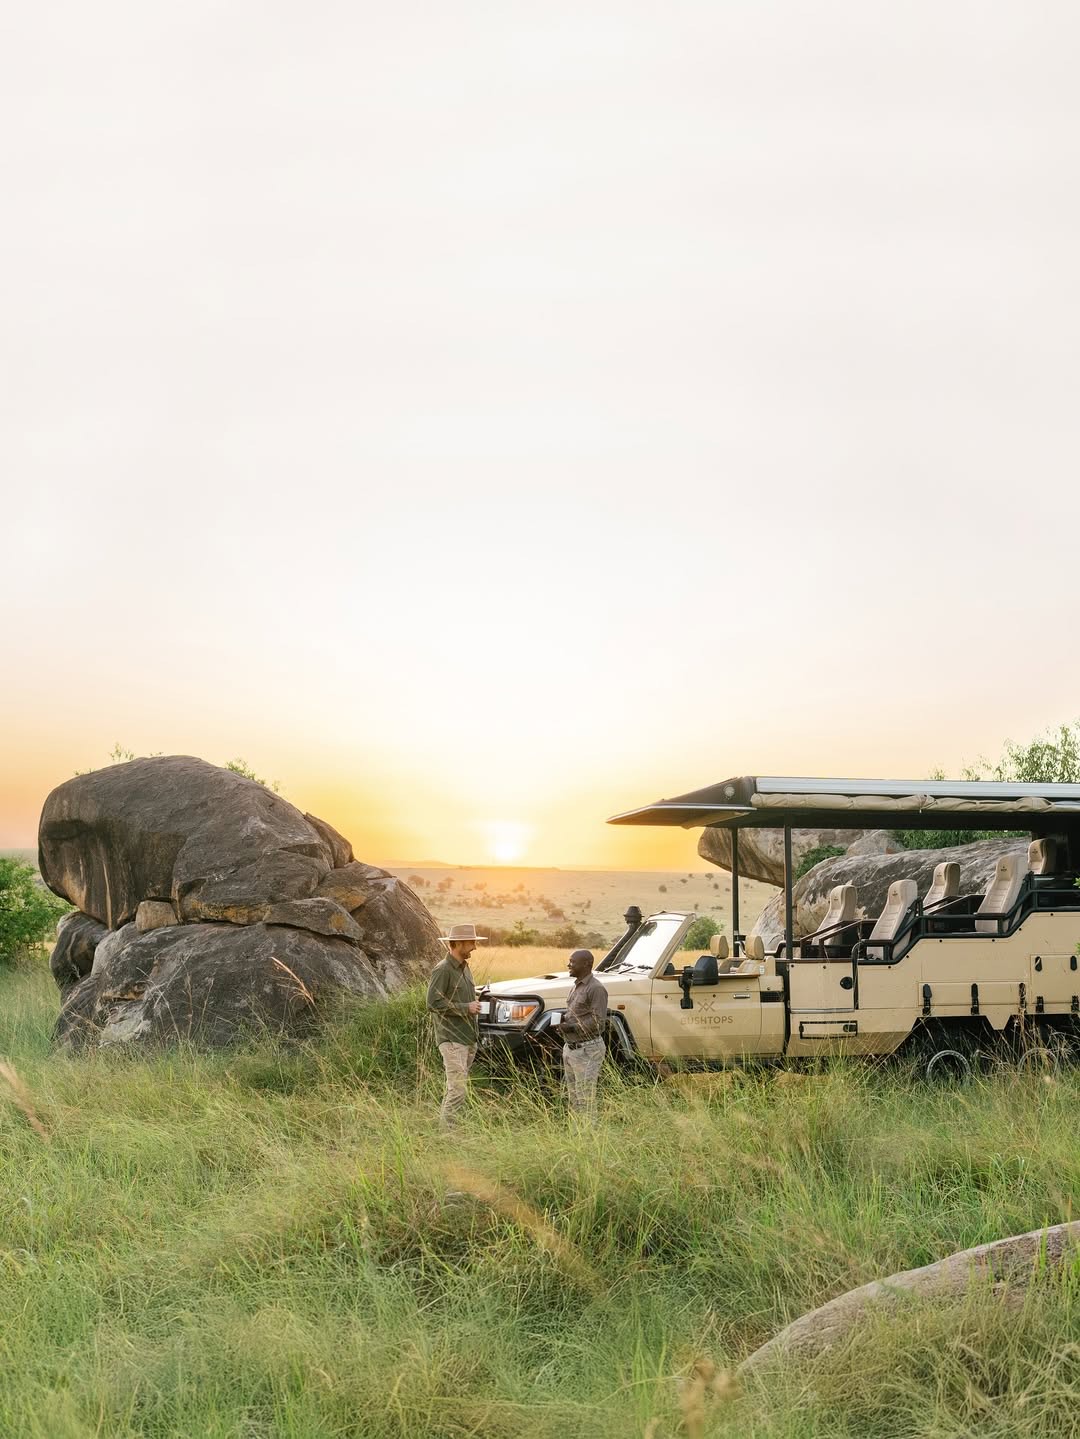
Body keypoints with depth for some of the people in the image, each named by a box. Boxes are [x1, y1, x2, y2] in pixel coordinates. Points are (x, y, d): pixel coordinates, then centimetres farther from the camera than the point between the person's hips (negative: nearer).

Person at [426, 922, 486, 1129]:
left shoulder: (464, 967, 15)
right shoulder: (443, 970, -13)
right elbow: (433, 1003, -19)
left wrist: (474, 1004, 11)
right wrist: (465, 1008, -16)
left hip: (468, 1038, 9)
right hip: (452, 1039, -9)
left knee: (455, 1087, 13)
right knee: (458, 1089, -13)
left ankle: (443, 1125, 20)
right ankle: (447, 1130, -8)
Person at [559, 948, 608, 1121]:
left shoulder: (596, 988, -14)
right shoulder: (577, 986, 14)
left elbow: (598, 1022, -19)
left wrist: (573, 1027, -23)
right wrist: (564, 1019, 4)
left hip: (587, 1050, -9)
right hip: (570, 1047, 9)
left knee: (585, 1099, -7)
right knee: (573, 1097, 13)